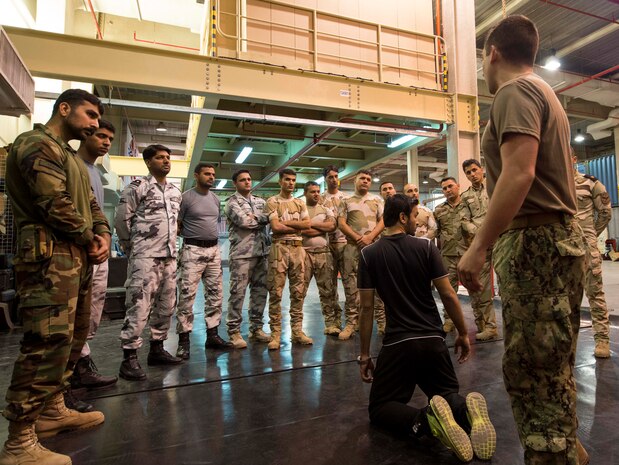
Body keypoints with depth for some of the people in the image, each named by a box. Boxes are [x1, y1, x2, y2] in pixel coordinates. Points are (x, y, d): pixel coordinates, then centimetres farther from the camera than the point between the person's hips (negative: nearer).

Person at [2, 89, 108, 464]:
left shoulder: (72, 157, 23)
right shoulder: (38, 144, -8)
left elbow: (91, 204, 18)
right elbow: (56, 205, -19)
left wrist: (104, 235, 0)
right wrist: (90, 239, -6)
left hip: (77, 259, 11)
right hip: (50, 258, -11)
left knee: (73, 337, 16)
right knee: (48, 343, -11)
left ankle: (52, 411, 31)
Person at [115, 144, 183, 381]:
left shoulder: (175, 191, 15)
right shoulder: (137, 186, -4)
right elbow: (121, 219, -4)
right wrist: (131, 247, 4)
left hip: (169, 256, 7)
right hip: (145, 257, -7)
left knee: (166, 306, 11)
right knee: (139, 307, -8)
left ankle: (157, 349, 24)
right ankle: (129, 358, 2)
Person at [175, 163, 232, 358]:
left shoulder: (216, 199, 14)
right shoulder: (186, 197, -5)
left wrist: (209, 235, 10)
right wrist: (192, 235, -3)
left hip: (214, 250, 7)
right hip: (193, 250, -6)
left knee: (215, 294, 8)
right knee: (187, 295, -6)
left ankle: (212, 335, 18)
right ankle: (184, 340, 3)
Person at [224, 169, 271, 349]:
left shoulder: (260, 202, 20)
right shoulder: (232, 202, 2)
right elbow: (244, 221, -13)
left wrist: (254, 217, -6)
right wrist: (263, 218, -2)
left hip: (262, 252, 6)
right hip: (242, 253, -5)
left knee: (260, 291, 8)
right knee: (238, 292, -3)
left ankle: (256, 328, 19)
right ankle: (234, 331, 6)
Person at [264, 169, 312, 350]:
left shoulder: (300, 203, 17)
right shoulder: (272, 202, 3)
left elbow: (307, 224, 3)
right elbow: (275, 227, -10)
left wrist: (286, 222, -6)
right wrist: (297, 226, -3)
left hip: (298, 248, 5)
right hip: (280, 248, -4)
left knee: (298, 291, 6)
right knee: (276, 292, -4)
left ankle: (297, 330, 14)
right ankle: (275, 333, 3)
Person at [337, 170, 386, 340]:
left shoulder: (377, 200, 16)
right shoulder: (346, 201, 13)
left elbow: (383, 220, 5)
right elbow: (341, 223, 2)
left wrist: (370, 237, -10)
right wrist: (358, 238, -10)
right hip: (352, 246, 0)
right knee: (351, 284, -1)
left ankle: (381, 321, 11)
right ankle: (351, 322, 6)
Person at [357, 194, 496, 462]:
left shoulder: (368, 254, -5)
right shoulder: (426, 247, -3)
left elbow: (367, 307, -5)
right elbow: (448, 295, -3)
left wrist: (364, 355, 3)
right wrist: (463, 334, 12)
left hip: (397, 344, -2)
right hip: (433, 341, 2)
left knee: (379, 408, 12)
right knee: (448, 395, 25)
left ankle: (426, 419, -19)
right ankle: (467, 410, -13)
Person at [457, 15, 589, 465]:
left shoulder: (515, 91, -7)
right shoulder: (545, 93, 24)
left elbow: (519, 172, -22)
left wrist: (479, 245, -22)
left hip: (536, 241, -10)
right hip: (559, 237, 10)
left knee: (534, 370, -5)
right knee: (552, 367, 17)